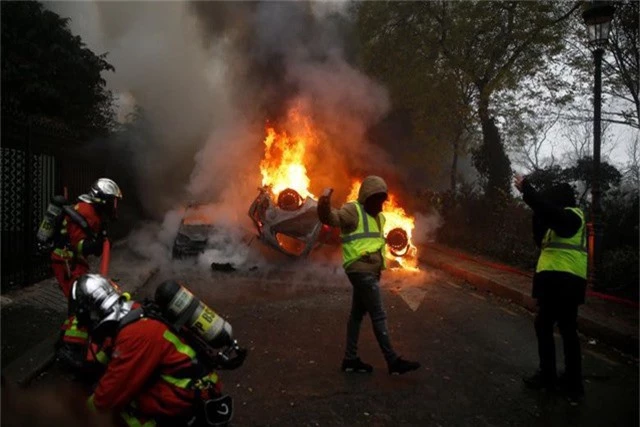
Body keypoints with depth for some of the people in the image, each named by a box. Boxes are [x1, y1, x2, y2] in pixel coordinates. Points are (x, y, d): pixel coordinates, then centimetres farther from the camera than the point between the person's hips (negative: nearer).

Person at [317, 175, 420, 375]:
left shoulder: (377, 216, 19)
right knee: (379, 316, -5)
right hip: (361, 270, -9)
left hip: (369, 272, 9)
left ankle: (351, 360, 21)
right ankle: (393, 361, 3)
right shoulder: (353, 210, -9)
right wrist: (325, 208, -47)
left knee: (357, 314, 12)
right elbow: (332, 218, -27)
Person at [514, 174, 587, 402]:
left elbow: (549, 210, -29)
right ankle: (573, 382, 21)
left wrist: (526, 189, -24)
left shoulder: (571, 215, -7)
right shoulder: (567, 220, 24)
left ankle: (547, 376, 4)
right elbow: (542, 240, 19)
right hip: (565, 280, 10)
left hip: (560, 280, -10)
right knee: (568, 329, 13)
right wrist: (538, 218, 6)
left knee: (544, 325, -3)